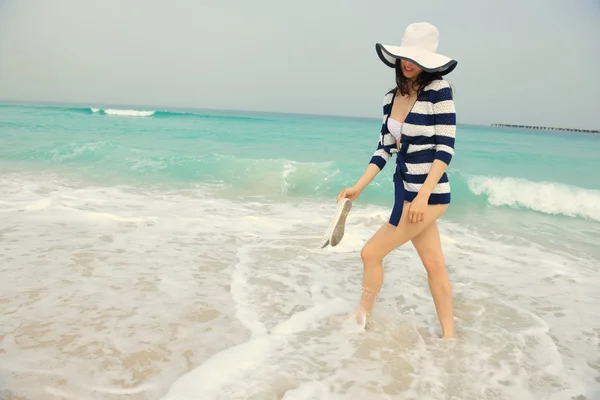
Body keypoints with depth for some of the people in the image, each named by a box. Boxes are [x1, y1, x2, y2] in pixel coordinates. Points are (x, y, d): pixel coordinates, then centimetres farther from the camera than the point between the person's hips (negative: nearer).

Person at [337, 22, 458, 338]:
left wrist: (423, 195, -22)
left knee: (371, 253, -2)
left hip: (430, 193, -7)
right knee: (434, 264, 14)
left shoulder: (438, 89, -13)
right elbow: (384, 148, 11)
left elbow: (446, 148, -16)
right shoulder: (391, 98, 7)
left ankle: (361, 319, 20)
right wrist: (358, 187, 4)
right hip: (404, 190, 7)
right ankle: (449, 335, 28)